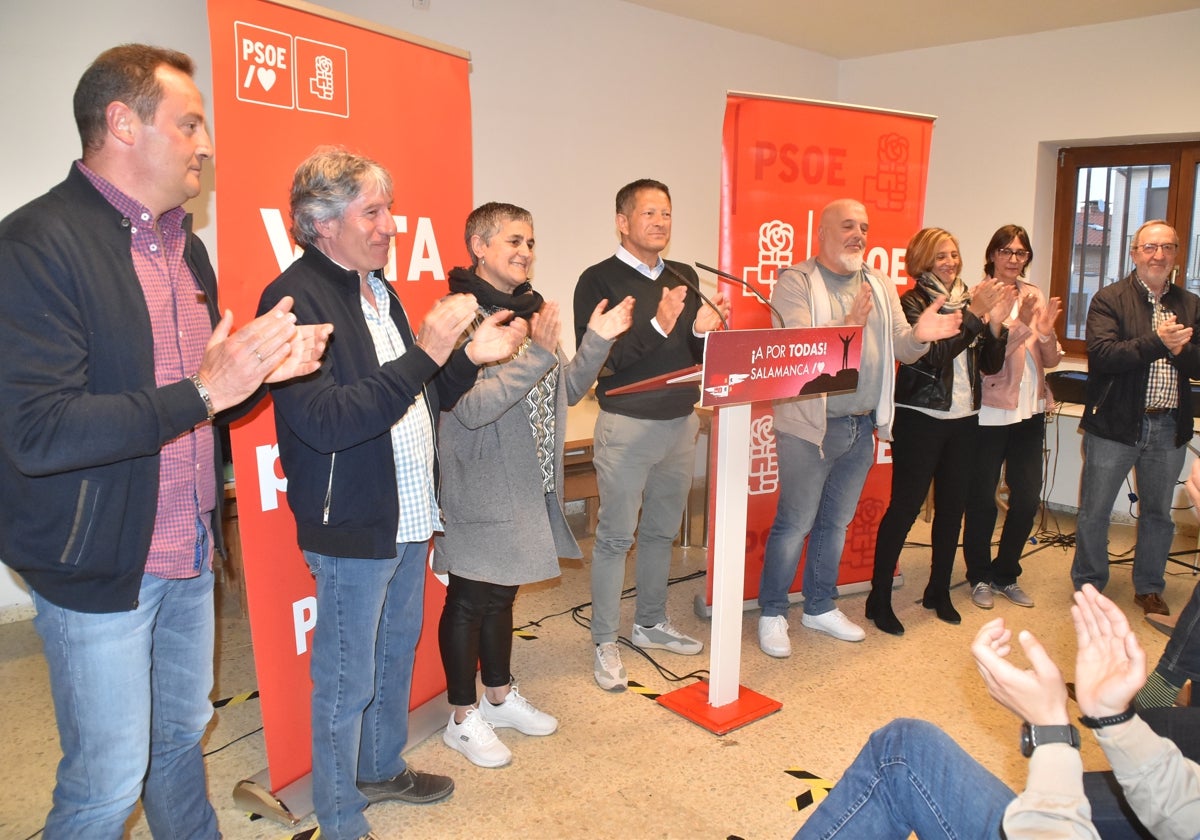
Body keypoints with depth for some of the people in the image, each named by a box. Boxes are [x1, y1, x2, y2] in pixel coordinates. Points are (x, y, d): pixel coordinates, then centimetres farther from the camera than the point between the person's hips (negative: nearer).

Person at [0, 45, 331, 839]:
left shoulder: (186, 246, 10)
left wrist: (265, 367, -3)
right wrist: (202, 391, -26)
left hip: (190, 556, 7)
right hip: (100, 565, -7)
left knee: (182, 736, 23)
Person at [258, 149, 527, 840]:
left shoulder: (379, 290, 11)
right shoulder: (297, 298, -17)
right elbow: (324, 421, -29)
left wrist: (470, 356, 1)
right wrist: (425, 351, -30)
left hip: (408, 514, 9)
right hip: (352, 526, -8)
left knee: (397, 652, 23)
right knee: (347, 679, 8)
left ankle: (384, 768, 45)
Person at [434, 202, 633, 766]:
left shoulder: (532, 310, 8)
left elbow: (566, 392, 11)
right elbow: (470, 407, -26)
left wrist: (597, 341, -1)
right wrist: (536, 354, -31)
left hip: (527, 487, 8)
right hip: (479, 492, -8)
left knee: (501, 593, 21)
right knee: (469, 601, 7)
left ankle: (500, 696, 39)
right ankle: (463, 719, 24)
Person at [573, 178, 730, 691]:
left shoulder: (684, 278, 10)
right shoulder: (599, 281, -8)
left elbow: (699, 356, 12)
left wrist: (706, 329, -10)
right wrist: (656, 326, -26)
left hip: (681, 421, 6)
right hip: (626, 424, -6)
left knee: (662, 530, 17)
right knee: (616, 536, 1)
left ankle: (651, 622, 33)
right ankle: (605, 643, 13)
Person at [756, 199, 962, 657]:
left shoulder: (881, 287, 11)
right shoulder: (795, 282, -7)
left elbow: (899, 348, 4)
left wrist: (919, 335, -19)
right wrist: (847, 325, -36)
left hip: (862, 427, 6)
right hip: (809, 426, -6)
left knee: (835, 523, 17)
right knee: (793, 525, 1)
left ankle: (820, 607, 33)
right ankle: (772, 614, 17)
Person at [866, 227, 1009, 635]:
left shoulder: (968, 299, 10)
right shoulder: (913, 303, -6)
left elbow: (991, 363, 8)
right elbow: (933, 353, -21)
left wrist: (996, 321, -8)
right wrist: (973, 311, -21)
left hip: (963, 419, 6)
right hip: (921, 418, -6)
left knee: (952, 505, 12)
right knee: (904, 506, -4)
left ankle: (939, 591, 26)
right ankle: (879, 599, 4)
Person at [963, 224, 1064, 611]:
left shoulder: (1035, 296, 9)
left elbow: (1051, 360, 6)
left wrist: (1046, 331, -13)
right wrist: (1021, 323, -28)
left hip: (1030, 410, 6)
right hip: (990, 411, -5)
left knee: (1027, 498, 10)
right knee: (982, 498, 4)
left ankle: (1005, 574, 26)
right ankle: (979, 577, 21)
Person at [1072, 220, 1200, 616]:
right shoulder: (1109, 299, -4)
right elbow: (1101, 354, -18)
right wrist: (1157, 342, -26)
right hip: (1115, 424, -4)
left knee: (1158, 512, 16)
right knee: (1094, 512, 6)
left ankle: (1149, 588, 33)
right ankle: (1088, 586, 23)